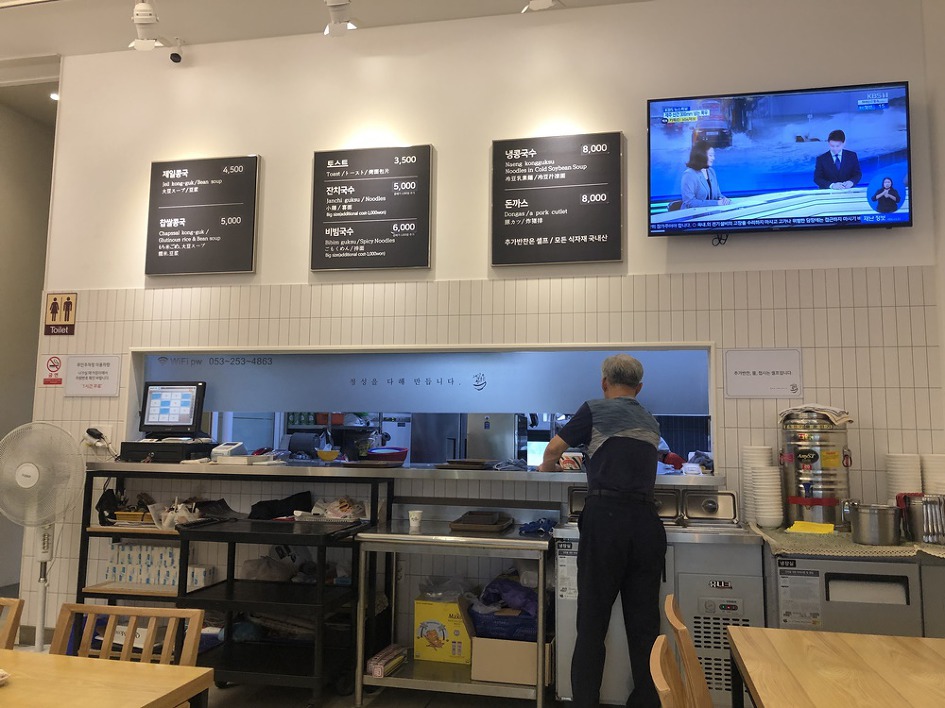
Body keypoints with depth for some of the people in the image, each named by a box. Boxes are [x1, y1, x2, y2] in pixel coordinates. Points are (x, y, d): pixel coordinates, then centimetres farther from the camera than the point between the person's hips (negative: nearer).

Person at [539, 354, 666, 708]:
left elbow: (555, 448, 7)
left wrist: (547, 466, 29)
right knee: (644, 621, 11)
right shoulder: (651, 423, 17)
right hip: (647, 519, 4)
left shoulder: (597, 410, 2)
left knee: (593, 619, 4)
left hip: (605, 518, -4)